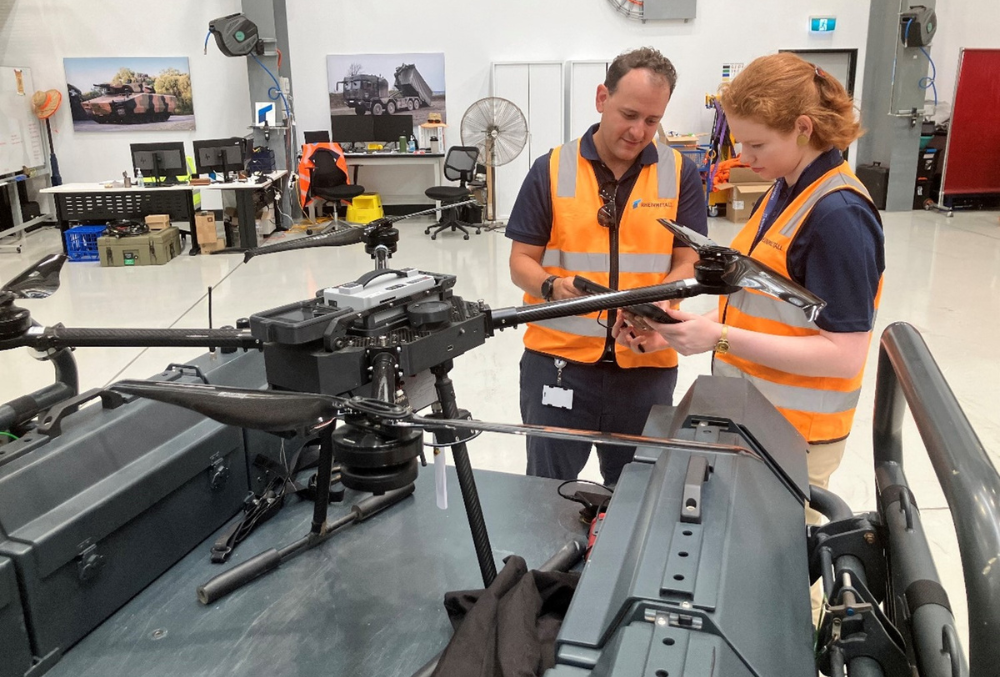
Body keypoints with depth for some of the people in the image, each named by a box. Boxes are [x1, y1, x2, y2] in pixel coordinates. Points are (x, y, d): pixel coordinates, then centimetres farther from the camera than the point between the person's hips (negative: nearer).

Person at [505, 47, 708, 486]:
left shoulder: (681, 174, 1)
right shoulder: (551, 170, -2)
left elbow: (688, 264, 0)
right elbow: (521, 262, -1)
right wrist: (553, 287, -23)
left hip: (646, 366, 1)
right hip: (557, 359, -1)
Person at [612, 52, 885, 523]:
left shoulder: (839, 215, -19)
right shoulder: (784, 193, 7)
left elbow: (843, 355, -21)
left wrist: (720, 337, -24)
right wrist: (676, 333, -1)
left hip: (794, 437, -8)